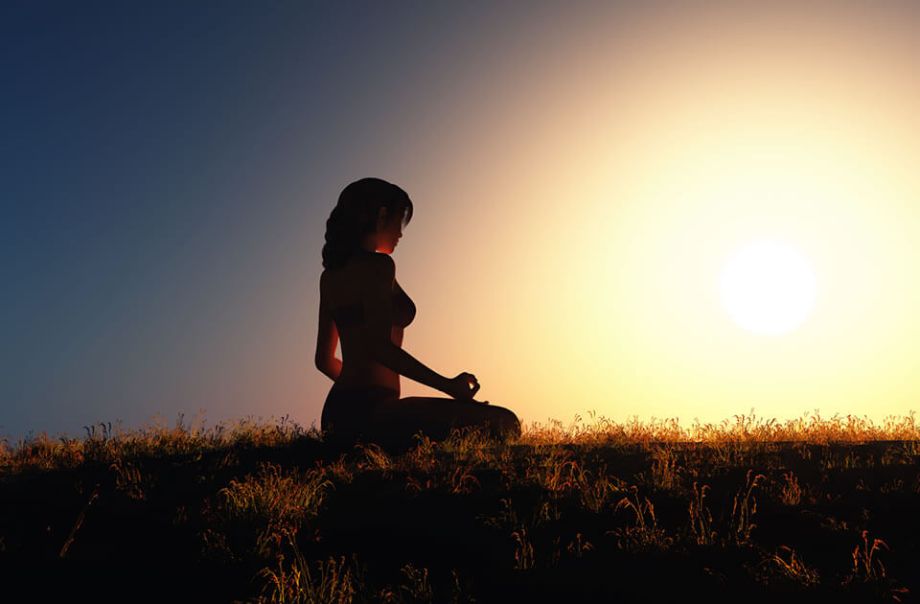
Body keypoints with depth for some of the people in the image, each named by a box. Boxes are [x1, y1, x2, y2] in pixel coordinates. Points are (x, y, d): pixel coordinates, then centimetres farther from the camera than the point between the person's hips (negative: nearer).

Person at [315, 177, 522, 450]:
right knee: (502, 423, -17)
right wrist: (448, 385, -18)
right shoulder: (377, 265, -9)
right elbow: (379, 347, -22)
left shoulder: (330, 275, 16)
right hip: (370, 411, -10)